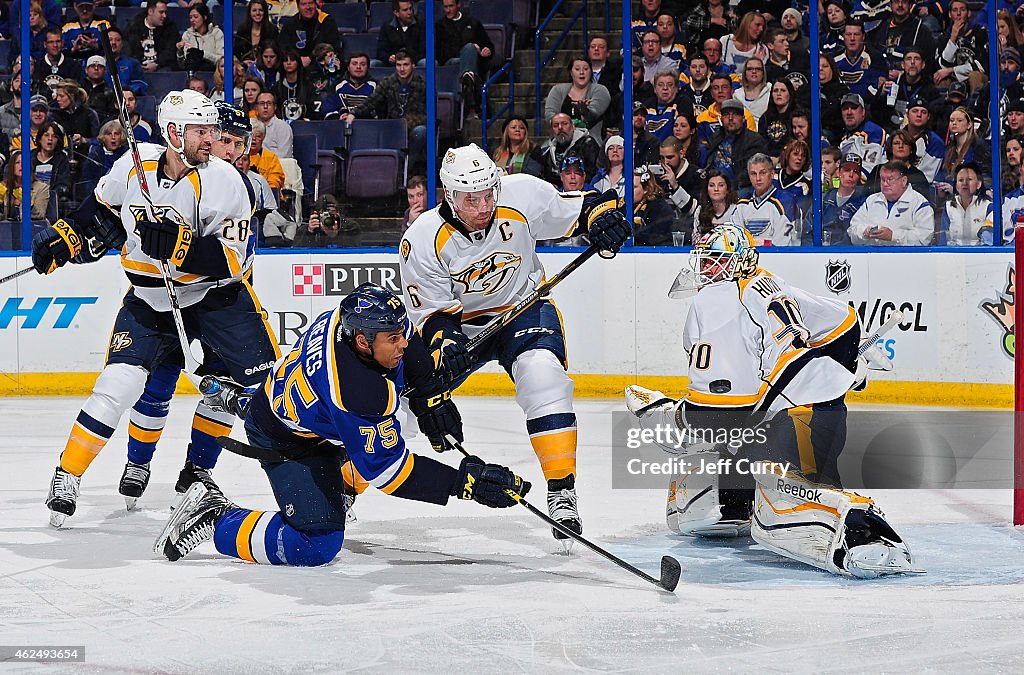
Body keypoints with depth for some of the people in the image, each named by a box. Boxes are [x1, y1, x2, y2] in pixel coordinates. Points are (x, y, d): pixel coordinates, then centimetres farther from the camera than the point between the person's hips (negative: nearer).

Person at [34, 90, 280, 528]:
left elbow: (231, 260, -23)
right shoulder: (134, 165, -9)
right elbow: (101, 210, 13)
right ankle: (68, 476, 0)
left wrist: (176, 244, -35)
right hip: (149, 298, 1)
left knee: (267, 380, -8)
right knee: (117, 386, -12)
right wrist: (65, 238, 4)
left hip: (216, 295, -1)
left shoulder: (224, 181, -18)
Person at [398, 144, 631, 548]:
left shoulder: (523, 196, -22)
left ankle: (562, 493, -20)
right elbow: (431, 312, -17)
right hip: (459, 321, 1)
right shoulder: (422, 241, -22)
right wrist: (445, 343, -36)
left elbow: (580, 208, -6)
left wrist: (601, 216, -27)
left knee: (543, 377, -28)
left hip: (524, 306, 0)